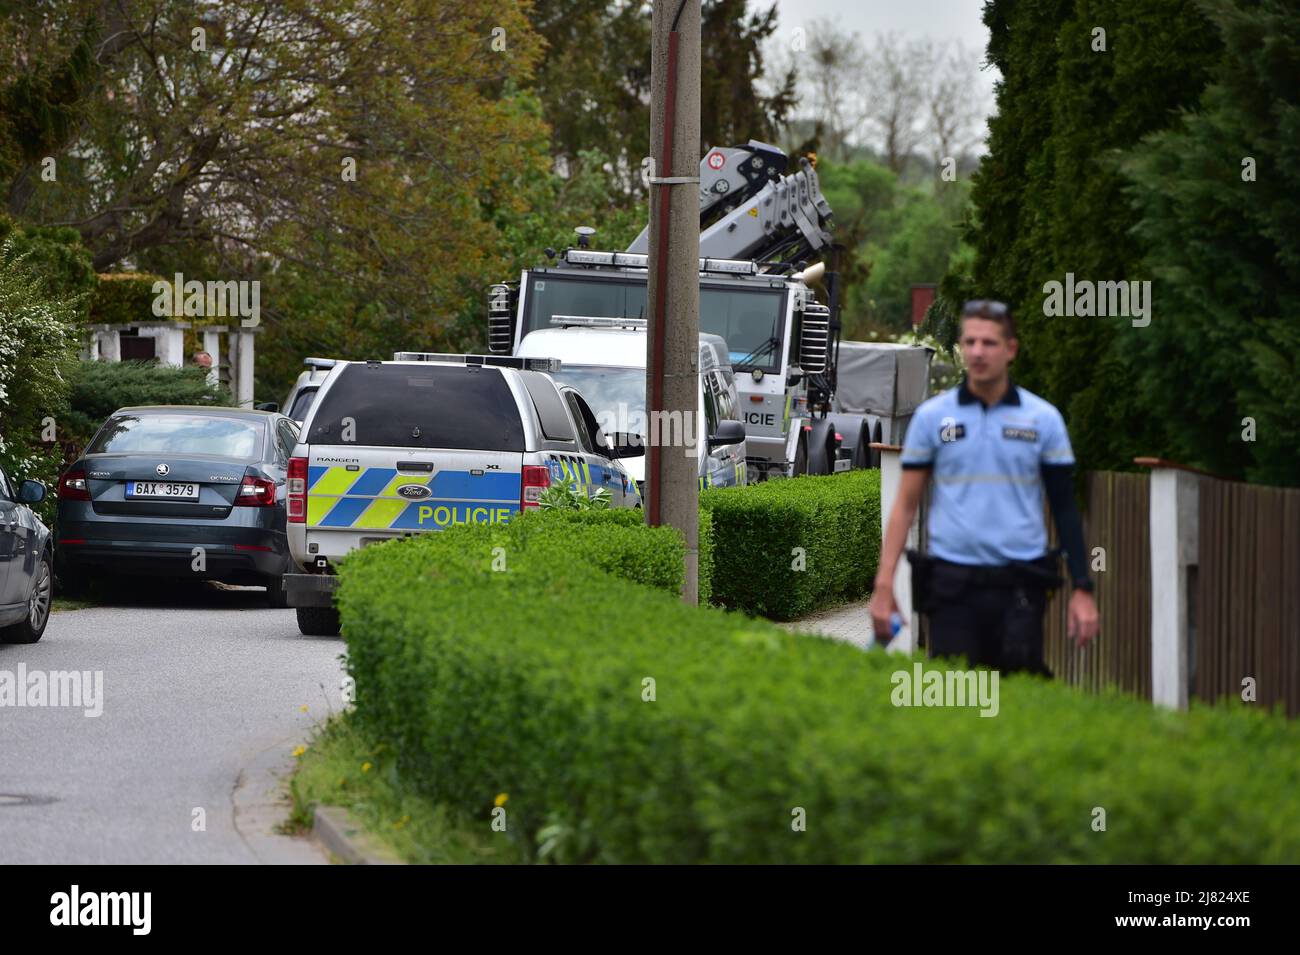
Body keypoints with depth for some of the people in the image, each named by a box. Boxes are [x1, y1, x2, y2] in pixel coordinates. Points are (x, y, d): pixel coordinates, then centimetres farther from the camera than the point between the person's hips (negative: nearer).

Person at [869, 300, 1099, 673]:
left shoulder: (1044, 419, 5)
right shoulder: (931, 416, 5)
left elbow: (1065, 508, 7)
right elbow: (905, 505, 6)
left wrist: (1082, 589, 1)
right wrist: (884, 584, -2)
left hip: (1019, 586, 0)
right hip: (952, 585, 0)